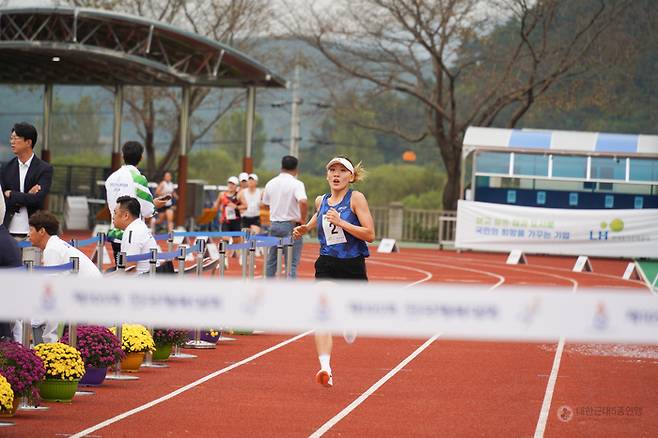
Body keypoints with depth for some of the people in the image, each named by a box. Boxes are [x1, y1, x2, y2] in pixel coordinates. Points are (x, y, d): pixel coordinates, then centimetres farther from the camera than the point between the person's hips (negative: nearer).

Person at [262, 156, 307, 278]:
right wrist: (303, 219, -14)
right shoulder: (296, 184, -11)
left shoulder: (270, 183, 6)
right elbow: (303, 202, -27)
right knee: (291, 263, -3)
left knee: (271, 261, 14)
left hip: (274, 224, 5)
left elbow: (265, 204, 13)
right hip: (291, 225, -5)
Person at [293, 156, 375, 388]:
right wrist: (305, 228, 15)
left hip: (353, 266, -2)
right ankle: (325, 369, -31)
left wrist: (340, 222, -21)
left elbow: (370, 234, -14)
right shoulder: (321, 201, 7)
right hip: (327, 265, 2)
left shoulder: (356, 198, -7)